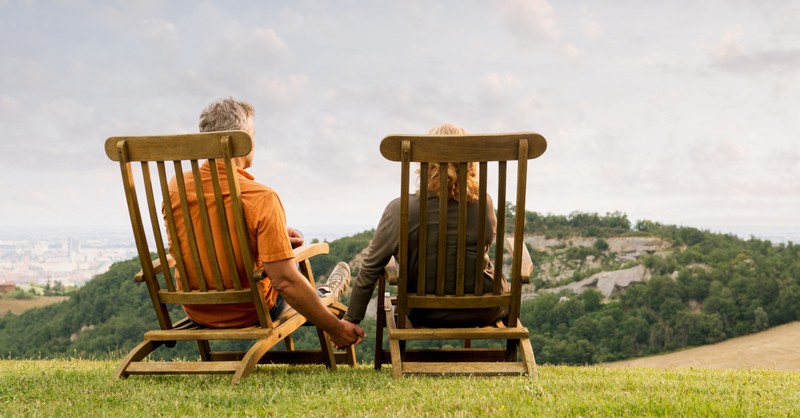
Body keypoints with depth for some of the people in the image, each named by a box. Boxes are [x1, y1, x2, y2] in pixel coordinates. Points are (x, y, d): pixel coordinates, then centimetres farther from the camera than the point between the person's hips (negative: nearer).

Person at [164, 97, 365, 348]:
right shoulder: (261, 198, -29)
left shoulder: (175, 187, -10)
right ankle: (325, 296, 56)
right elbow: (285, 281, -31)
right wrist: (335, 329, -20)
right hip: (251, 315, -5)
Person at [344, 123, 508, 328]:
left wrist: (351, 320, -4)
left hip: (427, 317, 0)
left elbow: (370, 270, -13)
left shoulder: (400, 210, -21)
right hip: (484, 312, 0)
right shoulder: (484, 204, -16)